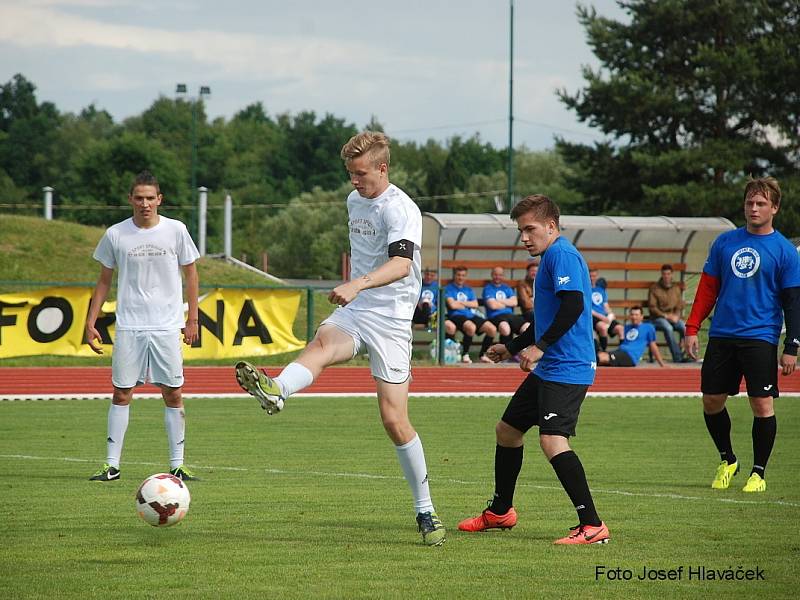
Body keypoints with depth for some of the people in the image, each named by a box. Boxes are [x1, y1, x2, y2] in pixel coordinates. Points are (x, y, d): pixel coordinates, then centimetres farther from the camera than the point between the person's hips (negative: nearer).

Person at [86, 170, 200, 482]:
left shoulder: (176, 231, 0)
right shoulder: (115, 235, 1)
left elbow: (191, 274, 9)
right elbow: (104, 281, 11)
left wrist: (192, 319, 6)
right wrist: (91, 322, 5)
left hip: (167, 327, 0)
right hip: (129, 327, 0)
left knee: (173, 395, 0)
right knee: (121, 394, 0)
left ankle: (177, 465, 6)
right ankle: (112, 465, 4)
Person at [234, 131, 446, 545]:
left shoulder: (400, 209, -12)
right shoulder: (354, 201, 14)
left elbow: (401, 263, -30)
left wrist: (358, 285, -46)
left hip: (390, 318, -5)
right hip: (352, 310, 5)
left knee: (395, 420, -7)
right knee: (322, 344, -32)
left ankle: (425, 512, 8)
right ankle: (275, 391, -65)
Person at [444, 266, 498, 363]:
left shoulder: (469, 289, 24)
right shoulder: (449, 288, 7)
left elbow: (475, 304, 10)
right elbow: (452, 305, -7)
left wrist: (461, 302, -1)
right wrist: (468, 305, 4)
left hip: (471, 315, 6)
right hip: (457, 315, -6)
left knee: (492, 329, -16)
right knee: (471, 327, -39)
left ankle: (483, 355, -1)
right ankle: (465, 355, -23)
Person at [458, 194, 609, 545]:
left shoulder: (561, 254, -12)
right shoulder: (550, 258, 20)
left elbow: (574, 305, -26)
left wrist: (540, 347, -25)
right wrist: (512, 348, 35)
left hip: (566, 368, -11)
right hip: (547, 369, 11)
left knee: (552, 440, -23)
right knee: (507, 430, 20)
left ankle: (592, 526, -23)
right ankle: (500, 512, 36)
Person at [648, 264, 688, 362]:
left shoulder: (676, 288, 15)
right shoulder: (654, 288, 2)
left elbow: (680, 306, 13)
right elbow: (652, 307, -4)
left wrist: (676, 316, -8)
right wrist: (665, 316, -14)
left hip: (674, 317, 3)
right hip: (658, 317, -3)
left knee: (685, 327, -28)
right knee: (668, 327, -36)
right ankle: (677, 357, -36)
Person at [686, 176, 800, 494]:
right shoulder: (725, 242, 9)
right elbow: (708, 288, 13)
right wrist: (692, 328, 5)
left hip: (760, 337, -4)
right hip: (721, 336, 4)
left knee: (762, 405, -6)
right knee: (712, 400, 5)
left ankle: (758, 473, 7)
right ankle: (727, 460, 26)